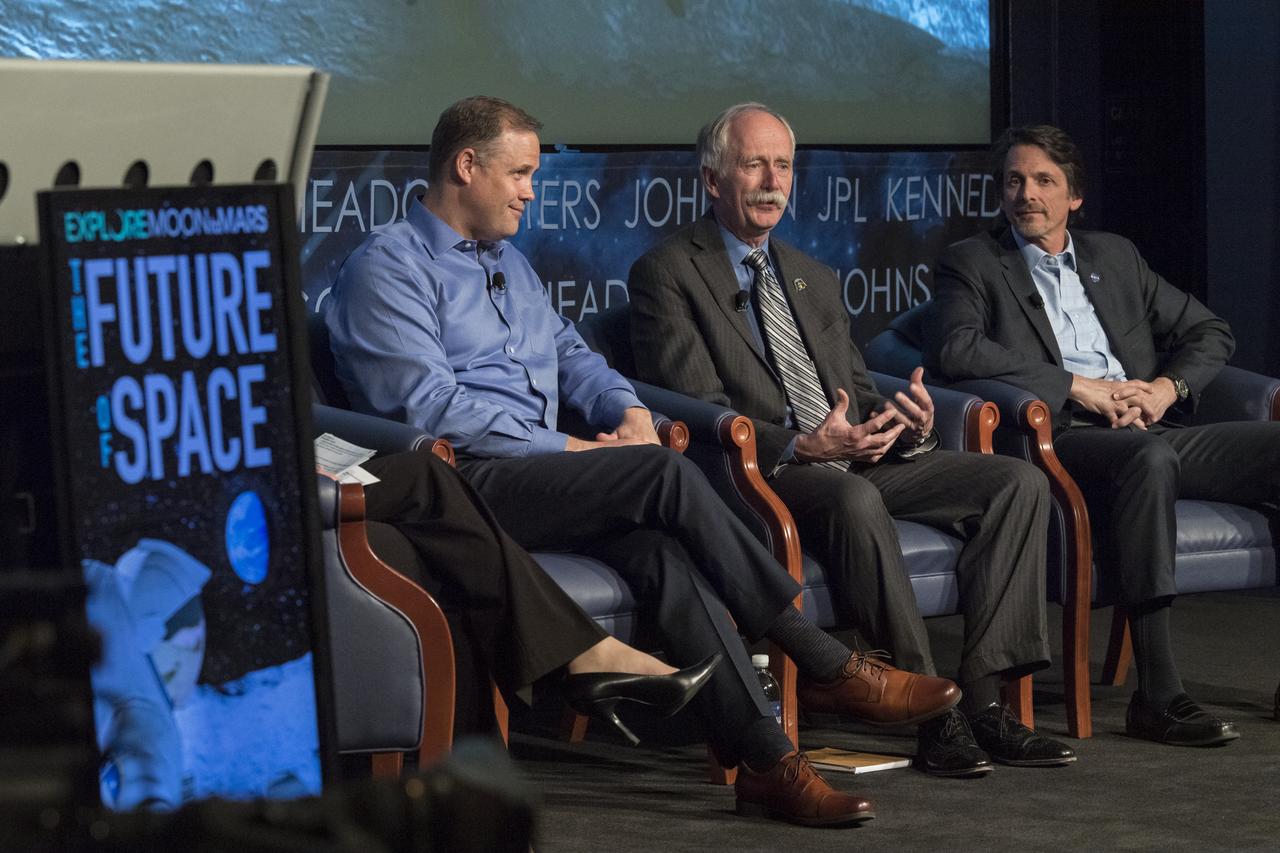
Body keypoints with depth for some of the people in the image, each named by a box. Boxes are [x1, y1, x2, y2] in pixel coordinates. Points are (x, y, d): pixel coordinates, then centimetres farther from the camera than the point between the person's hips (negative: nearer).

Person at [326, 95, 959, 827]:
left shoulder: (509, 263, 26)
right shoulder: (390, 267, -2)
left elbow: (570, 355, 28)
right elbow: (429, 403, -13)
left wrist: (629, 409, 5)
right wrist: (565, 448, -14)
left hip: (541, 468, 7)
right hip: (466, 484, -7)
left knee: (660, 547, -26)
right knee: (666, 474, -27)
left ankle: (763, 759, -36)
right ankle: (833, 668, -21)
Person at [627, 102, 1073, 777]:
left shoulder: (813, 279, 26)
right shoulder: (666, 273, 2)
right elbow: (698, 411, -9)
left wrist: (909, 424, -3)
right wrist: (800, 447, -25)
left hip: (859, 457, 7)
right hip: (763, 471, -7)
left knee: (1019, 482, -12)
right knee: (854, 501, -40)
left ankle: (981, 696, -20)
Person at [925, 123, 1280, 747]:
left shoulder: (1115, 256, 26)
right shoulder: (972, 264, 11)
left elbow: (1209, 332, 26)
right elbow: (955, 350, -9)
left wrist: (1168, 387, 3)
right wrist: (1076, 385, -11)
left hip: (1148, 433, 5)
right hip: (1062, 439, -5)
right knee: (1149, 456, -38)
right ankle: (1157, 696, -41)